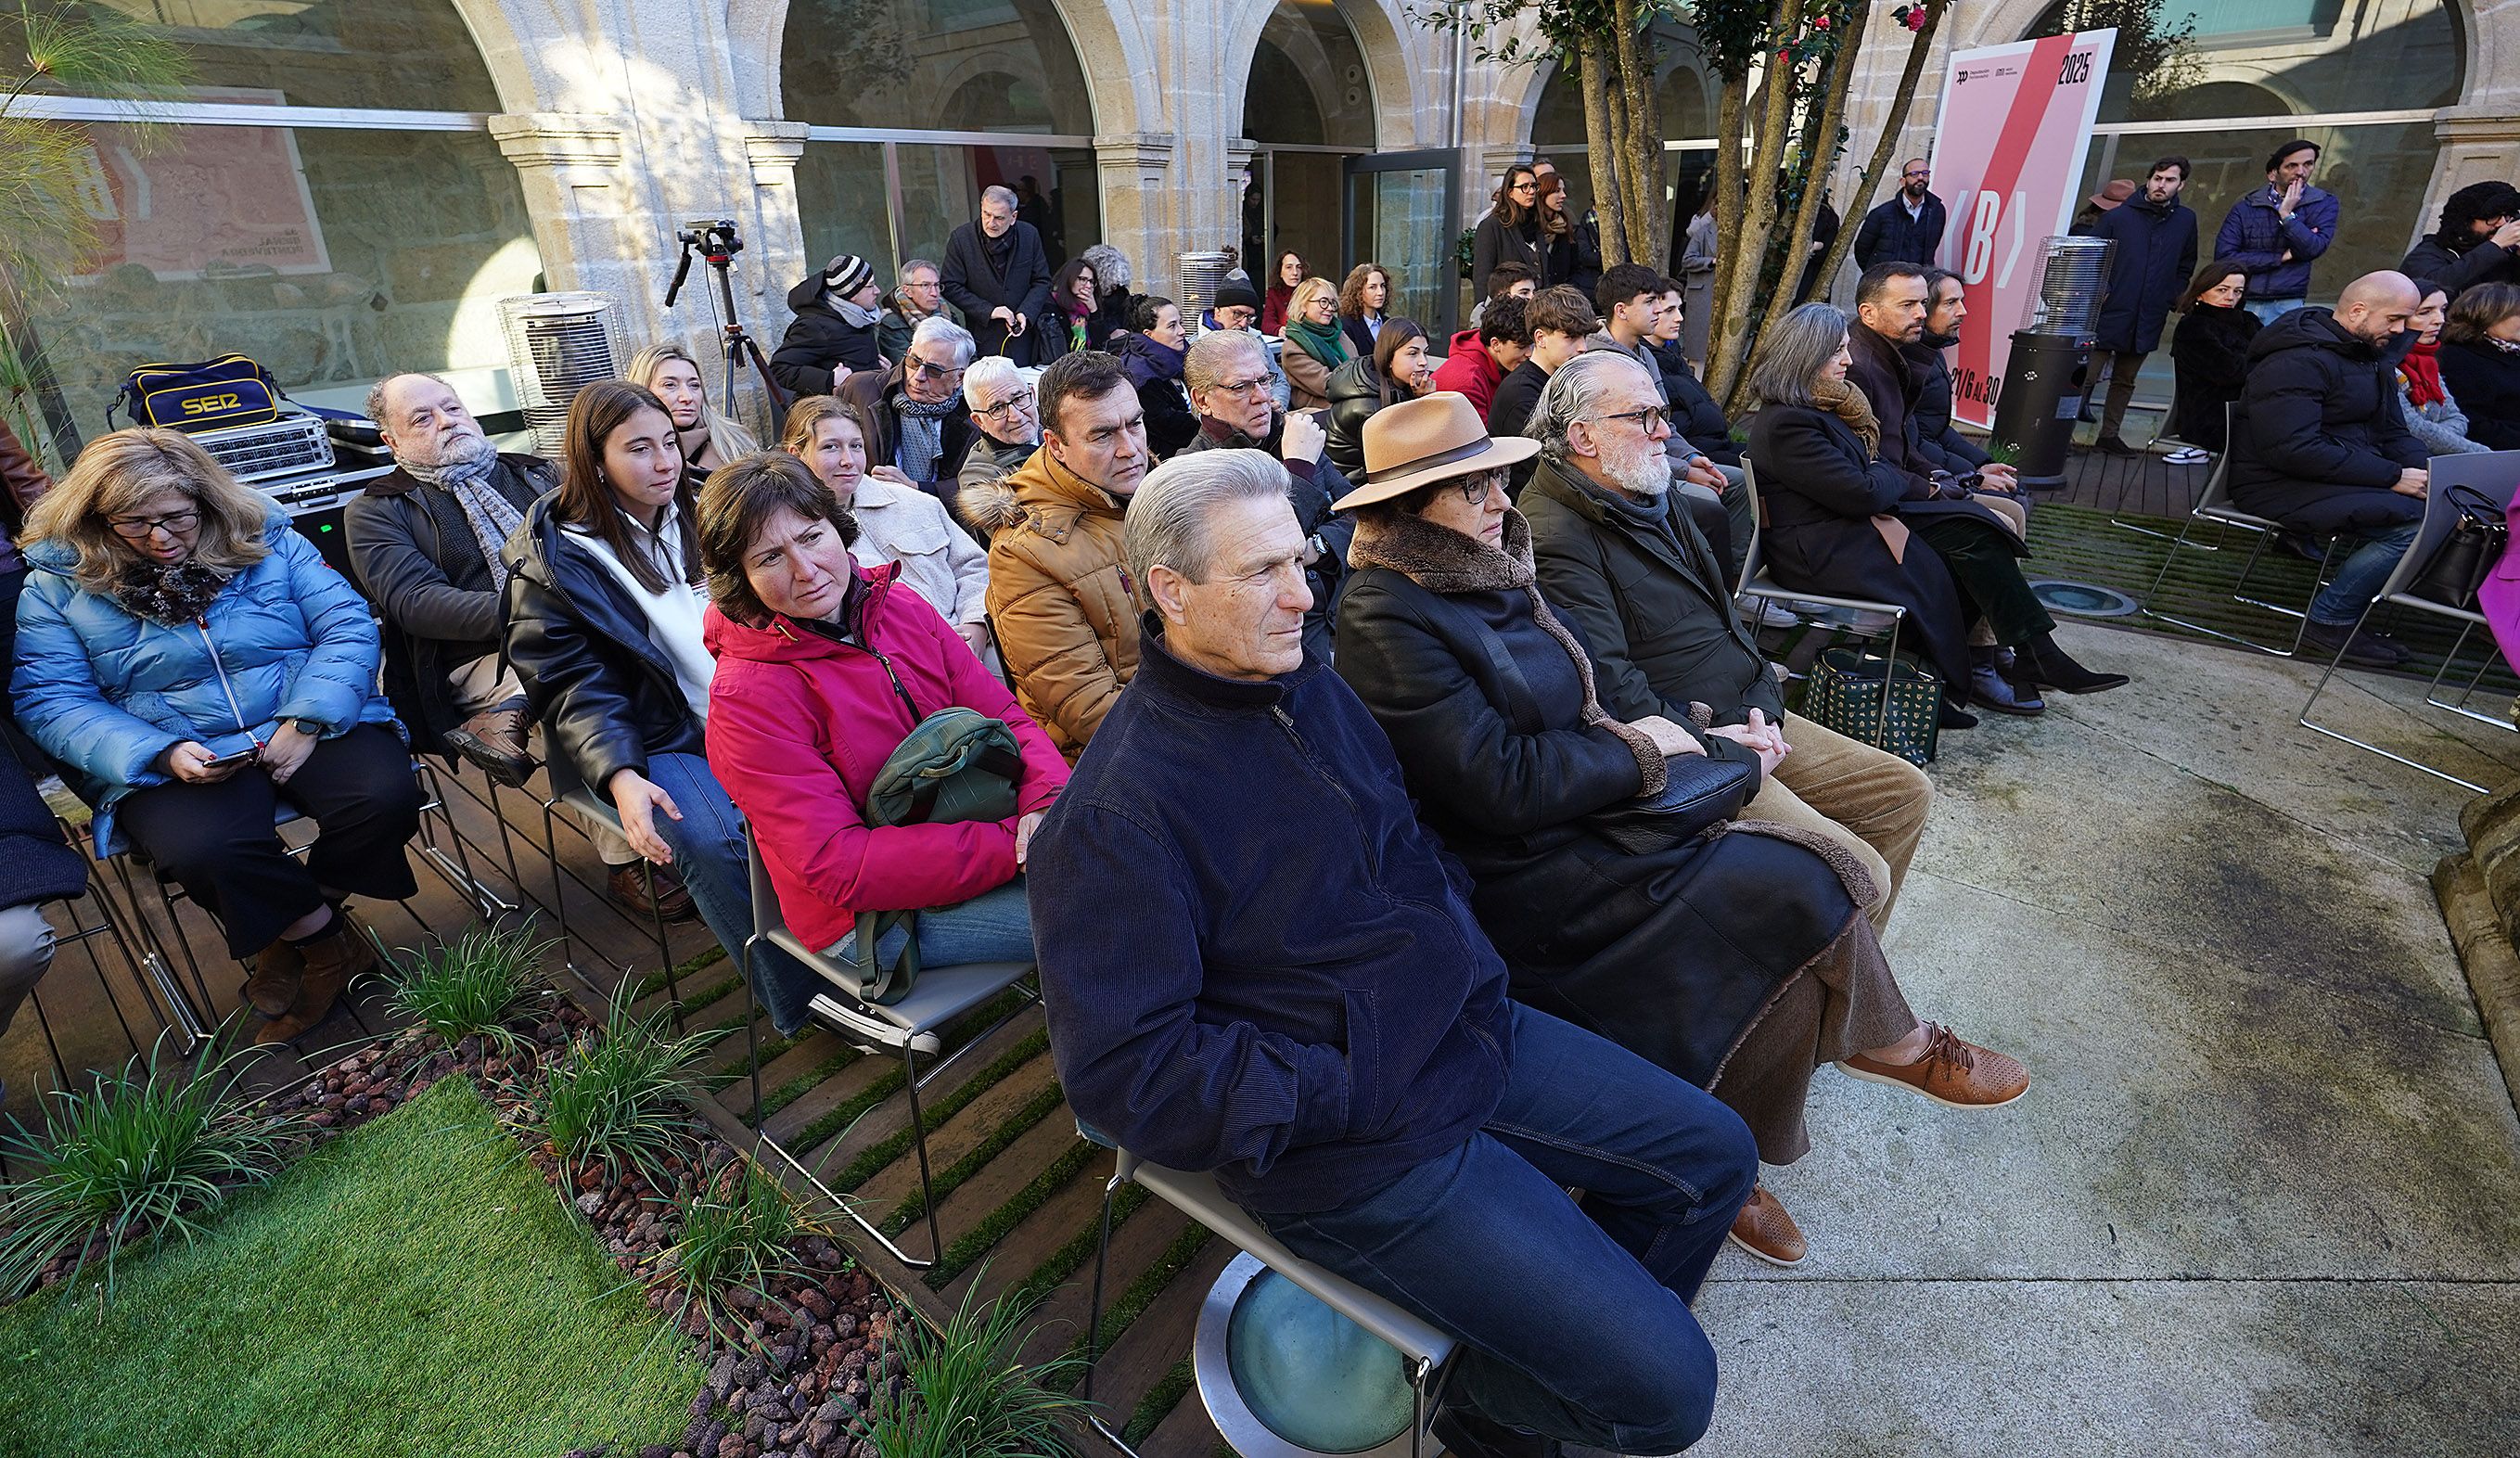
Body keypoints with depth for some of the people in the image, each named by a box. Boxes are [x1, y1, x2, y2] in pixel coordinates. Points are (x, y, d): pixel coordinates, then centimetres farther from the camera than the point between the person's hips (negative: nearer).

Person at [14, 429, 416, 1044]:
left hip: (306, 727, 1)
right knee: (201, 850, -33)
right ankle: (329, 939, -4)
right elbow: (50, 700, 0)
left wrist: (308, 718, -16)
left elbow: (349, 627, -1)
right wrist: (161, 753, -18)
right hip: (169, 758, 0)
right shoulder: (57, 584, 5)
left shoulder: (270, 543, 5)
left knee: (385, 795, -29)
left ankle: (291, 935, -1)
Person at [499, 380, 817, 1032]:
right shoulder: (554, 557, 0)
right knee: (714, 841, -32)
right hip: (652, 740, -4)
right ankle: (806, 1008, -17)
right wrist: (619, 775, -26)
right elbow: (574, 686, -7)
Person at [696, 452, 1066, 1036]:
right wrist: (1017, 844, -29)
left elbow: (1001, 715, 1)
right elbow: (838, 865, -22)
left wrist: (1047, 801, -22)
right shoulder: (746, 697, -17)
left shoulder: (900, 608, 1)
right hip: (869, 918, -6)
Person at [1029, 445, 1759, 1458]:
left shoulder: (1311, 688, 5)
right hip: (1361, 1148, -8)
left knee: (1715, 1156, 16)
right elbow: (1123, 1073, -22)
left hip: (1479, 1029, 9)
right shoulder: (1114, 816, -23)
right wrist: (1346, 1091, -20)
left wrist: (1459, 950, 4)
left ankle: (1560, 1343, 34)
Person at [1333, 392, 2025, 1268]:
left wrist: (1702, 739, 5)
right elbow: (1501, 785, -22)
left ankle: (1734, 1163, 12)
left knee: (1786, 939, -7)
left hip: (1582, 820, 8)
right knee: (1797, 888, -12)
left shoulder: (1488, 572, 8)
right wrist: (1642, 747, -10)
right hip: (1516, 879, -8)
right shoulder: (1386, 616, -19)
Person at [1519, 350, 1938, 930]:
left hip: (1748, 718, 10)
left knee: (1906, 792, 13)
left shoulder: (1648, 497, 14)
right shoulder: (1557, 539, -19)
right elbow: (1611, 688, -25)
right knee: (1858, 875, -16)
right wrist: (1719, 750, -17)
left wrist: (1764, 705, 6)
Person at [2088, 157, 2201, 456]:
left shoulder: (2185, 220, 8)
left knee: (2125, 381, 13)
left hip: (2147, 319, 5)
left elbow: (2186, 267, 16)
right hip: (2109, 315, -4)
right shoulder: (2119, 217, -3)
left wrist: (2172, 297, 3)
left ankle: (2109, 435, 21)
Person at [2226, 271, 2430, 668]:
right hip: (2277, 485, -10)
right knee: (2413, 521, -25)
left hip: (2346, 473, 10)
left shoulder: (2370, 354, 16)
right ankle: (2329, 621, -10)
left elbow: (2393, 432, 20)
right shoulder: (2297, 362, -16)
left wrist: (2425, 472, -1)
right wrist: (2392, 478, -21)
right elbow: (2292, 449, -25)